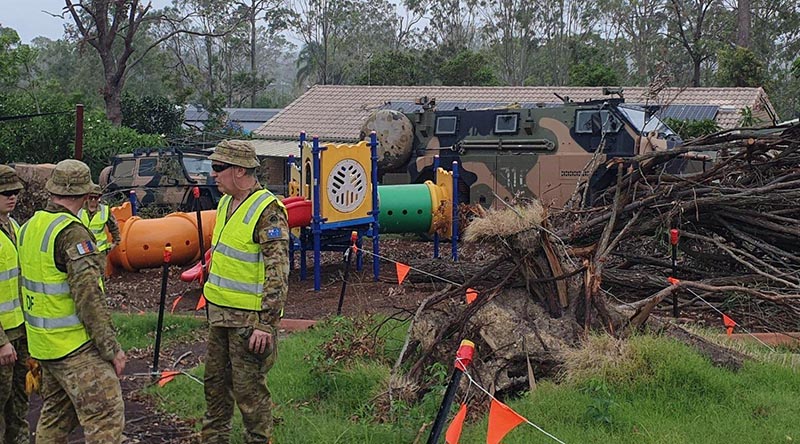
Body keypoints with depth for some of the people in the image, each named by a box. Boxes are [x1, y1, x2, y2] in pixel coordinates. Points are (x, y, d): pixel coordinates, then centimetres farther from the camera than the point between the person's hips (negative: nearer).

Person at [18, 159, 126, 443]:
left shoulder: (30, 226, 8)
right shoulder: (71, 232, -19)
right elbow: (88, 297, -23)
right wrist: (111, 348, -19)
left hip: (44, 342, 9)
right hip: (75, 346, -9)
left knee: (55, 416, 20)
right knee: (106, 417, -10)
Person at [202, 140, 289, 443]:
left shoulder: (268, 211, -18)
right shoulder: (226, 203, 10)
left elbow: (278, 271, -21)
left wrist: (266, 323, -24)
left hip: (249, 318, -9)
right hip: (220, 313, 9)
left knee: (249, 389, 1)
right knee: (216, 381, 19)